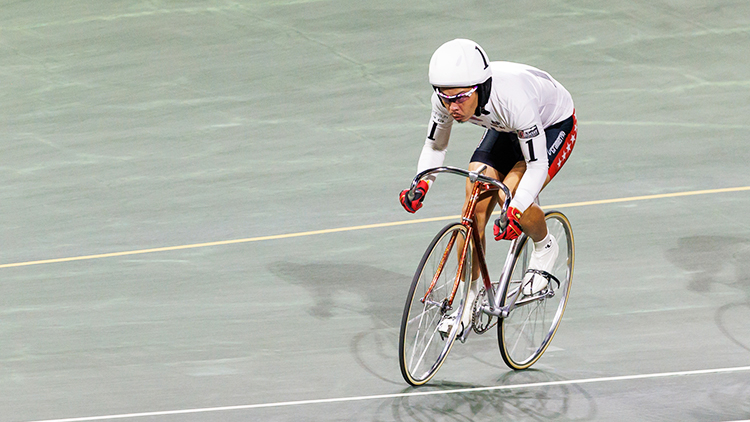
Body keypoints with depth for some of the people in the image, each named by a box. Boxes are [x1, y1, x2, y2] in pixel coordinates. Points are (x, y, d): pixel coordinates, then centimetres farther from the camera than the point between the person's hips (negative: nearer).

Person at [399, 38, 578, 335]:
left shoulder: (512, 98, -43)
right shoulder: (446, 100, -27)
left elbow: (537, 165, -33)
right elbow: (434, 146, -7)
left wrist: (515, 212, -45)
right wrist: (421, 185, -24)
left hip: (554, 126, -5)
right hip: (504, 129, 5)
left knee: (513, 197, -26)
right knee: (475, 207, -9)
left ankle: (545, 247, 6)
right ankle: (468, 296, 7)